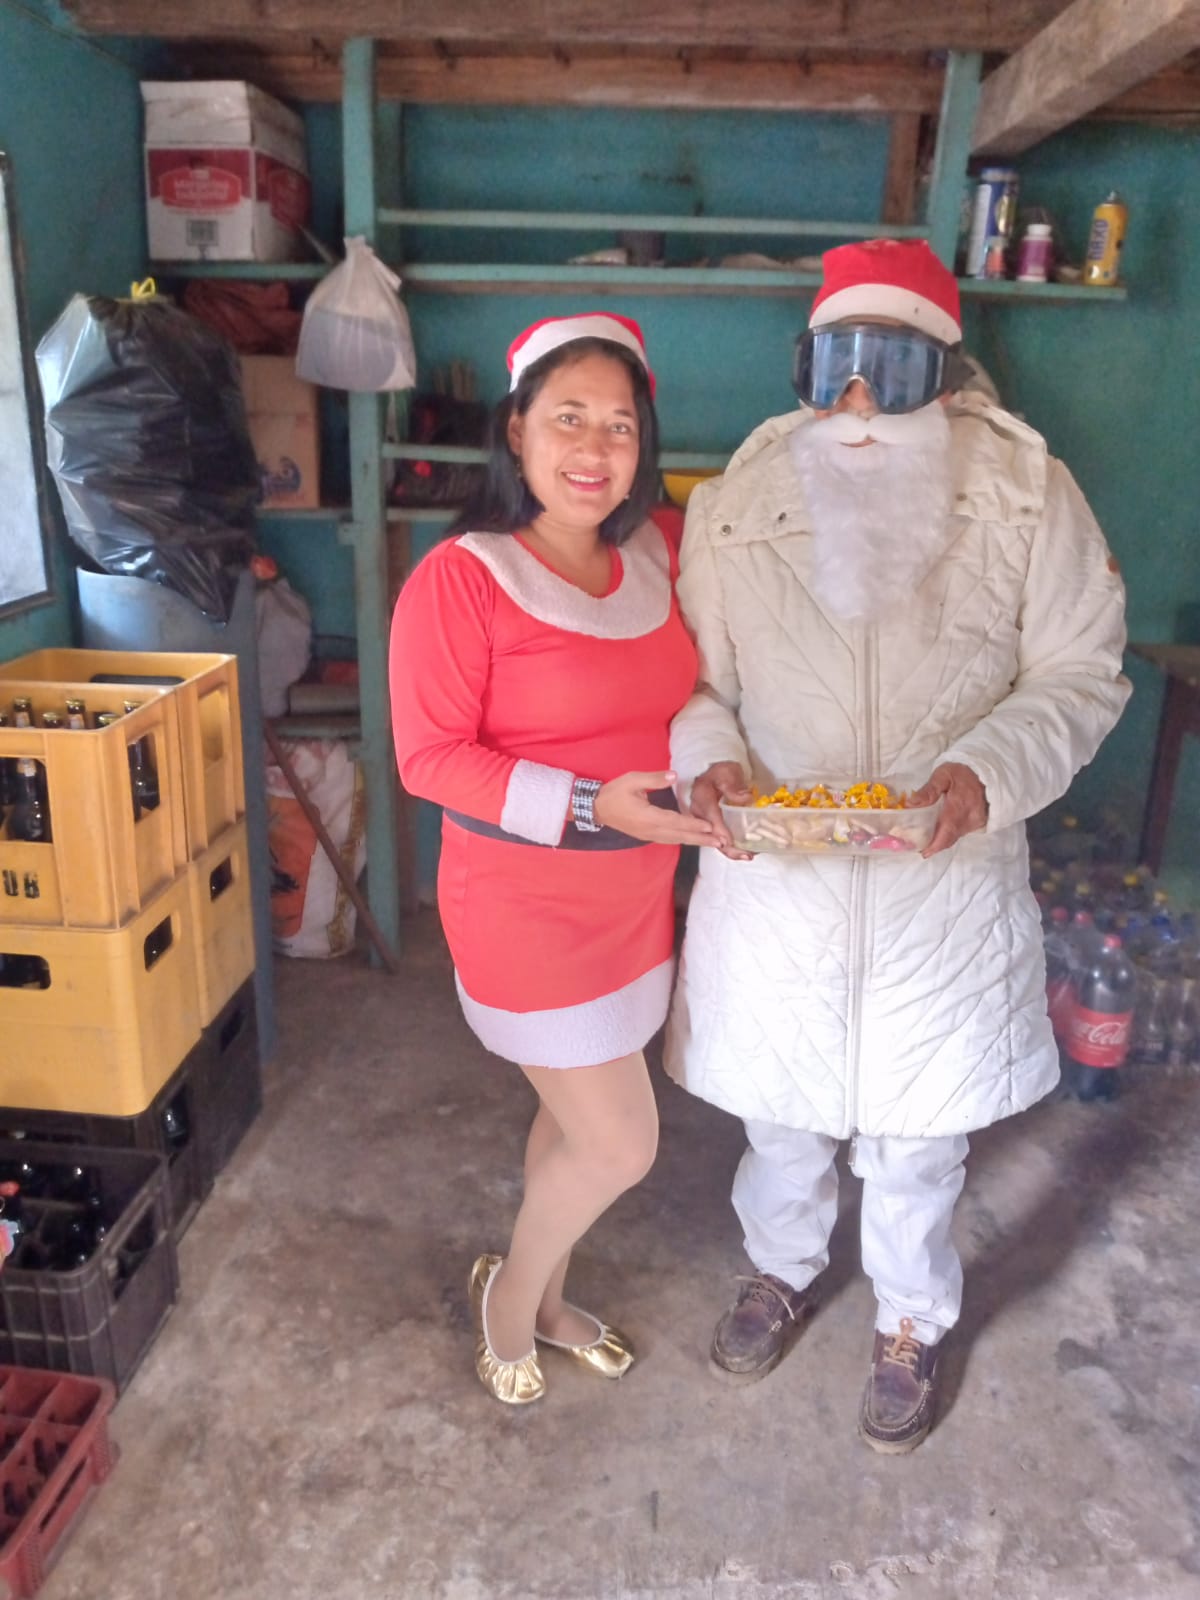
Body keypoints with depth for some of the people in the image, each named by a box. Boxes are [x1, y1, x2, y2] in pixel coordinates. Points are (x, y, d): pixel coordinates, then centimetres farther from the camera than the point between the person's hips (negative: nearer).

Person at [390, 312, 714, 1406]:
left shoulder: (656, 559, 1)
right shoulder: (459, 580, -18)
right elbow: (430, 756, -17)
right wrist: (589, 805, -25)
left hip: (636, 896, 6)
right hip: (527, 910, -6)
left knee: (578, 1116, 21)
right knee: (622, 1145, 1)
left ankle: (544, 1302, 47)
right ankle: (510, 1295, 33)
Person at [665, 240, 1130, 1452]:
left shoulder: (1029, 497, -10)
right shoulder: (734, 502, -7)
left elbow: (1079, 676, -4)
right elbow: (693, 673, 1)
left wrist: (991, 772, -22)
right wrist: (710, 758, -20)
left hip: (946, 882, -1)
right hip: (773, 876, 1)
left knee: (917, 1133, 18)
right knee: (777, 1106, 22)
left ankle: (910, 1323, 48)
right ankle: (781, 1269, 53)